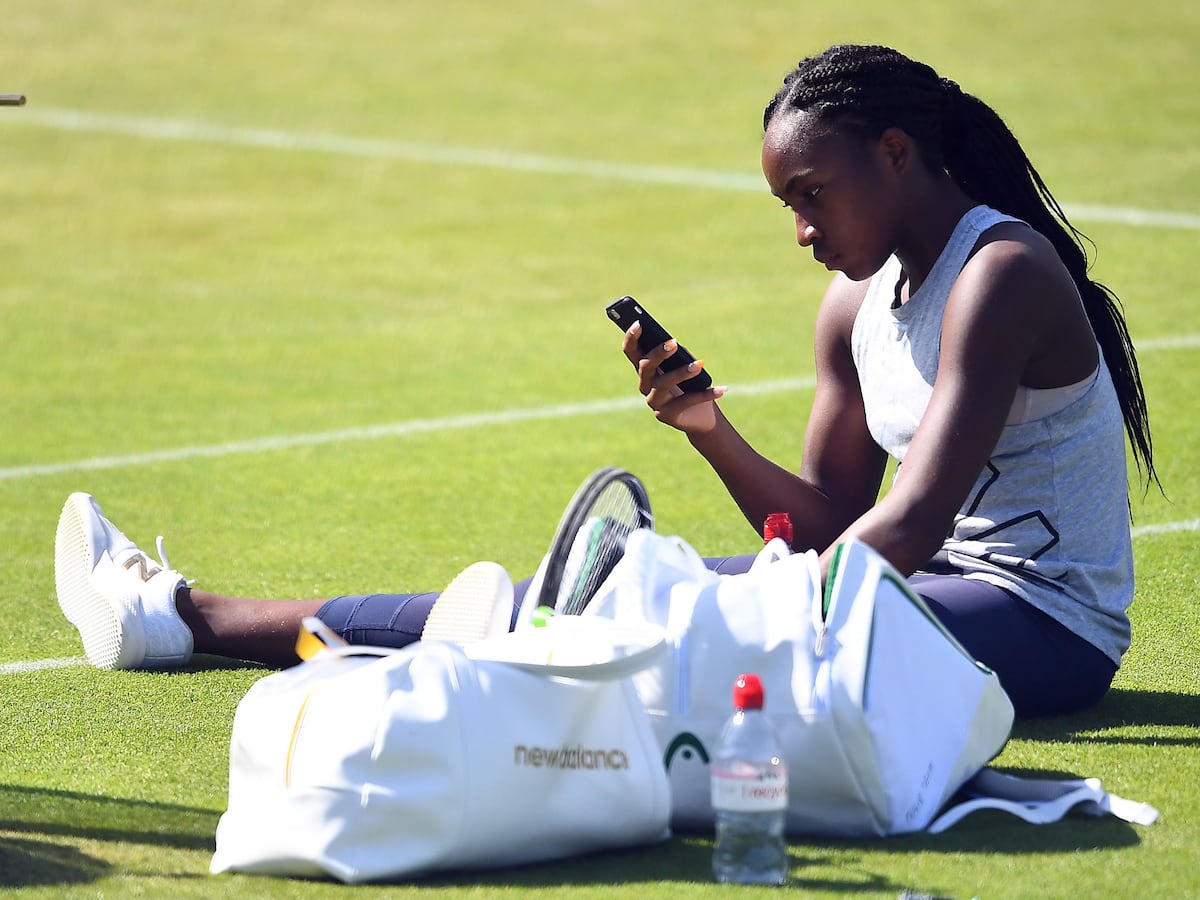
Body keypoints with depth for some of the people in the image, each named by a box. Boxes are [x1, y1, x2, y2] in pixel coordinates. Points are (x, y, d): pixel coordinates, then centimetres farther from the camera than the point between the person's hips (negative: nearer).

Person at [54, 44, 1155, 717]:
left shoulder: (1000, 274, -18)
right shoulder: (858, 302, 9)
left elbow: (913, 523, -26)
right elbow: (828, 524, 8)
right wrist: (715, 435, -8)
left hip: (1043, 623, -8)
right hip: (940, 585, 8)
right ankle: (189, 614, 2)